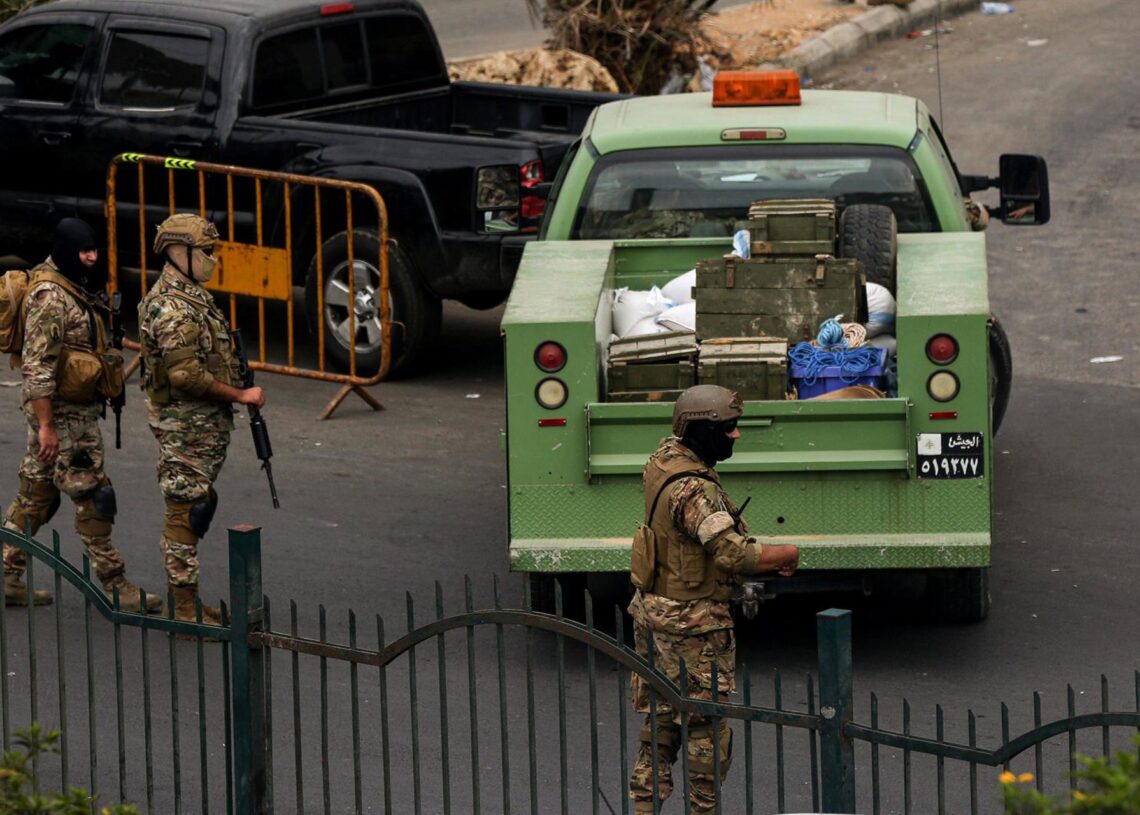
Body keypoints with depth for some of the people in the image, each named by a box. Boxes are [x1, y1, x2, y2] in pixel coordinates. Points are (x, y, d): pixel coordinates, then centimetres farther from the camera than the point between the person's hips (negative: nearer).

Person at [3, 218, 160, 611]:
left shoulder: (76, 289, 12)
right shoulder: (51, 297, -19)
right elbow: (37, 366, -23)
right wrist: (46, 426, -24)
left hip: (80, 408, 10)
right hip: (63, 414, -10)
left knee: (37, 493, 14)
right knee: (91, 497, -5)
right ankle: (114, 587, 0)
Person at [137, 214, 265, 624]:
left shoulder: (192, 297, 13)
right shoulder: (171, 308, -20)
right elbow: (185, 375, -26)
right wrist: (240, 395, -19)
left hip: (206, 425, 10)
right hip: (184, 425, -10)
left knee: (195, 508, 15)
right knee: (185, 512, -6)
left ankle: (185, 600, 22)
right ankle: (185, 610, -3)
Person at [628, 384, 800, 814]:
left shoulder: (664, 458, 4)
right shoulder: (694, 490, -26)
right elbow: (733, 555, -31)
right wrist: (788, 554, -16)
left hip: (654, 610, 10)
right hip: (693, 623, -10)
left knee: (663, 718, 17)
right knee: (707, 728, 1)